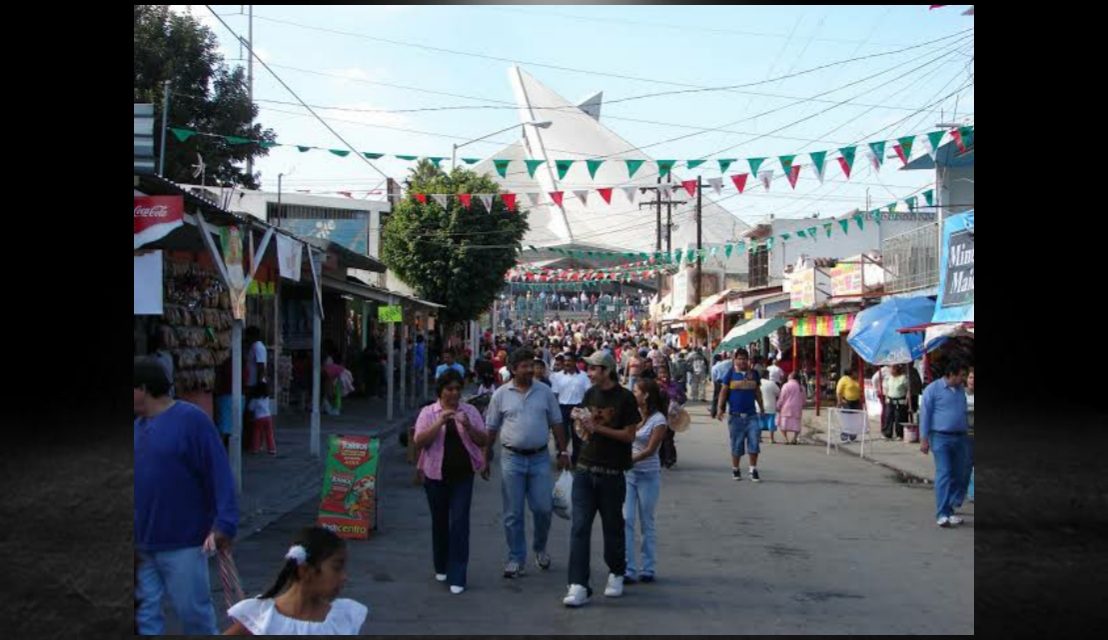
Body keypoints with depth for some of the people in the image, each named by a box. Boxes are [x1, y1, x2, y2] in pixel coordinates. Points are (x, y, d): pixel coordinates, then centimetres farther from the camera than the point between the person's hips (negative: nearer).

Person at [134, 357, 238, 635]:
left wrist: (224, 524, -21)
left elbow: (220, 474, -14)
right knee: (144, 612, 12)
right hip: (141, 542, 6)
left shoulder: (192, 419, -12)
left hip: (182, 542, -6)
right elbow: (140, 478, 15)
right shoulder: (138, 425, 8)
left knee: (193, 612, 5)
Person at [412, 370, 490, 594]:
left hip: (463, 475, 0)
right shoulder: (428, 412, 0)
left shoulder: (470, 411, 5)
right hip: (436, 474, 0)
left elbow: (484, 441, 3)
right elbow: (419, 442, -10)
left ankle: (457, 577, -4)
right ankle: (441, 568, 30)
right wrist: (440, 423, -21)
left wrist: (468, 427, -15)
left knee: (459, 522, -6)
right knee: (439, 521, 11)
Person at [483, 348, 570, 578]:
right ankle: (516, 559, 14)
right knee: (513, 514, 4)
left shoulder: (545, 392, 3)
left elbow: (556, 424, 8)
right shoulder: (501, 394, 0)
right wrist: (486, 457, 6)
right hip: (512, 458, -1)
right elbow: (491, 428, 6)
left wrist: (563, 452, 5)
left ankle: (540, 548, 27)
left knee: (543, 508, 1)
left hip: (539, 458, 1)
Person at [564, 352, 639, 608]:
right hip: (585, 470, 4)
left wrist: (598, 428, -15)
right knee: (579, 527, -4)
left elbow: (629, 435, -9)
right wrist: (584, 425, -6)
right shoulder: (590, 395, 9)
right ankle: (578, 586, -4)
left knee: (613, 526, 10)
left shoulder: (625, 398, -7)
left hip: (612, 473, -4)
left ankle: (616, 574, 32)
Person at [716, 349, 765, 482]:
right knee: (737, 444, 6)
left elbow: (757, 392, 18)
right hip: (736, 415, -2)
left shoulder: (754, 374, 8)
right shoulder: (731, 374, -1)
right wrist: (720, 407, -11)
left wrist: (761, 407, 20)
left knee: (754, 442, -4)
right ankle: (735, 469, 21)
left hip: (751, 415, 2)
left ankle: (753, 470, 6)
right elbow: (723, 391, -2)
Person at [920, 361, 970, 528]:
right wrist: (924, 439, -10)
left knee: (957, 475, 8)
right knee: (943, 474, -12)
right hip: (941, 437, -7)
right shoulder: (933, 389, -5)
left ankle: (948, 509, 18)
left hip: (959, 437, 7)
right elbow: (925, 414, -6)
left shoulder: (961, 390, 15)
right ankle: (942, 514, -13)